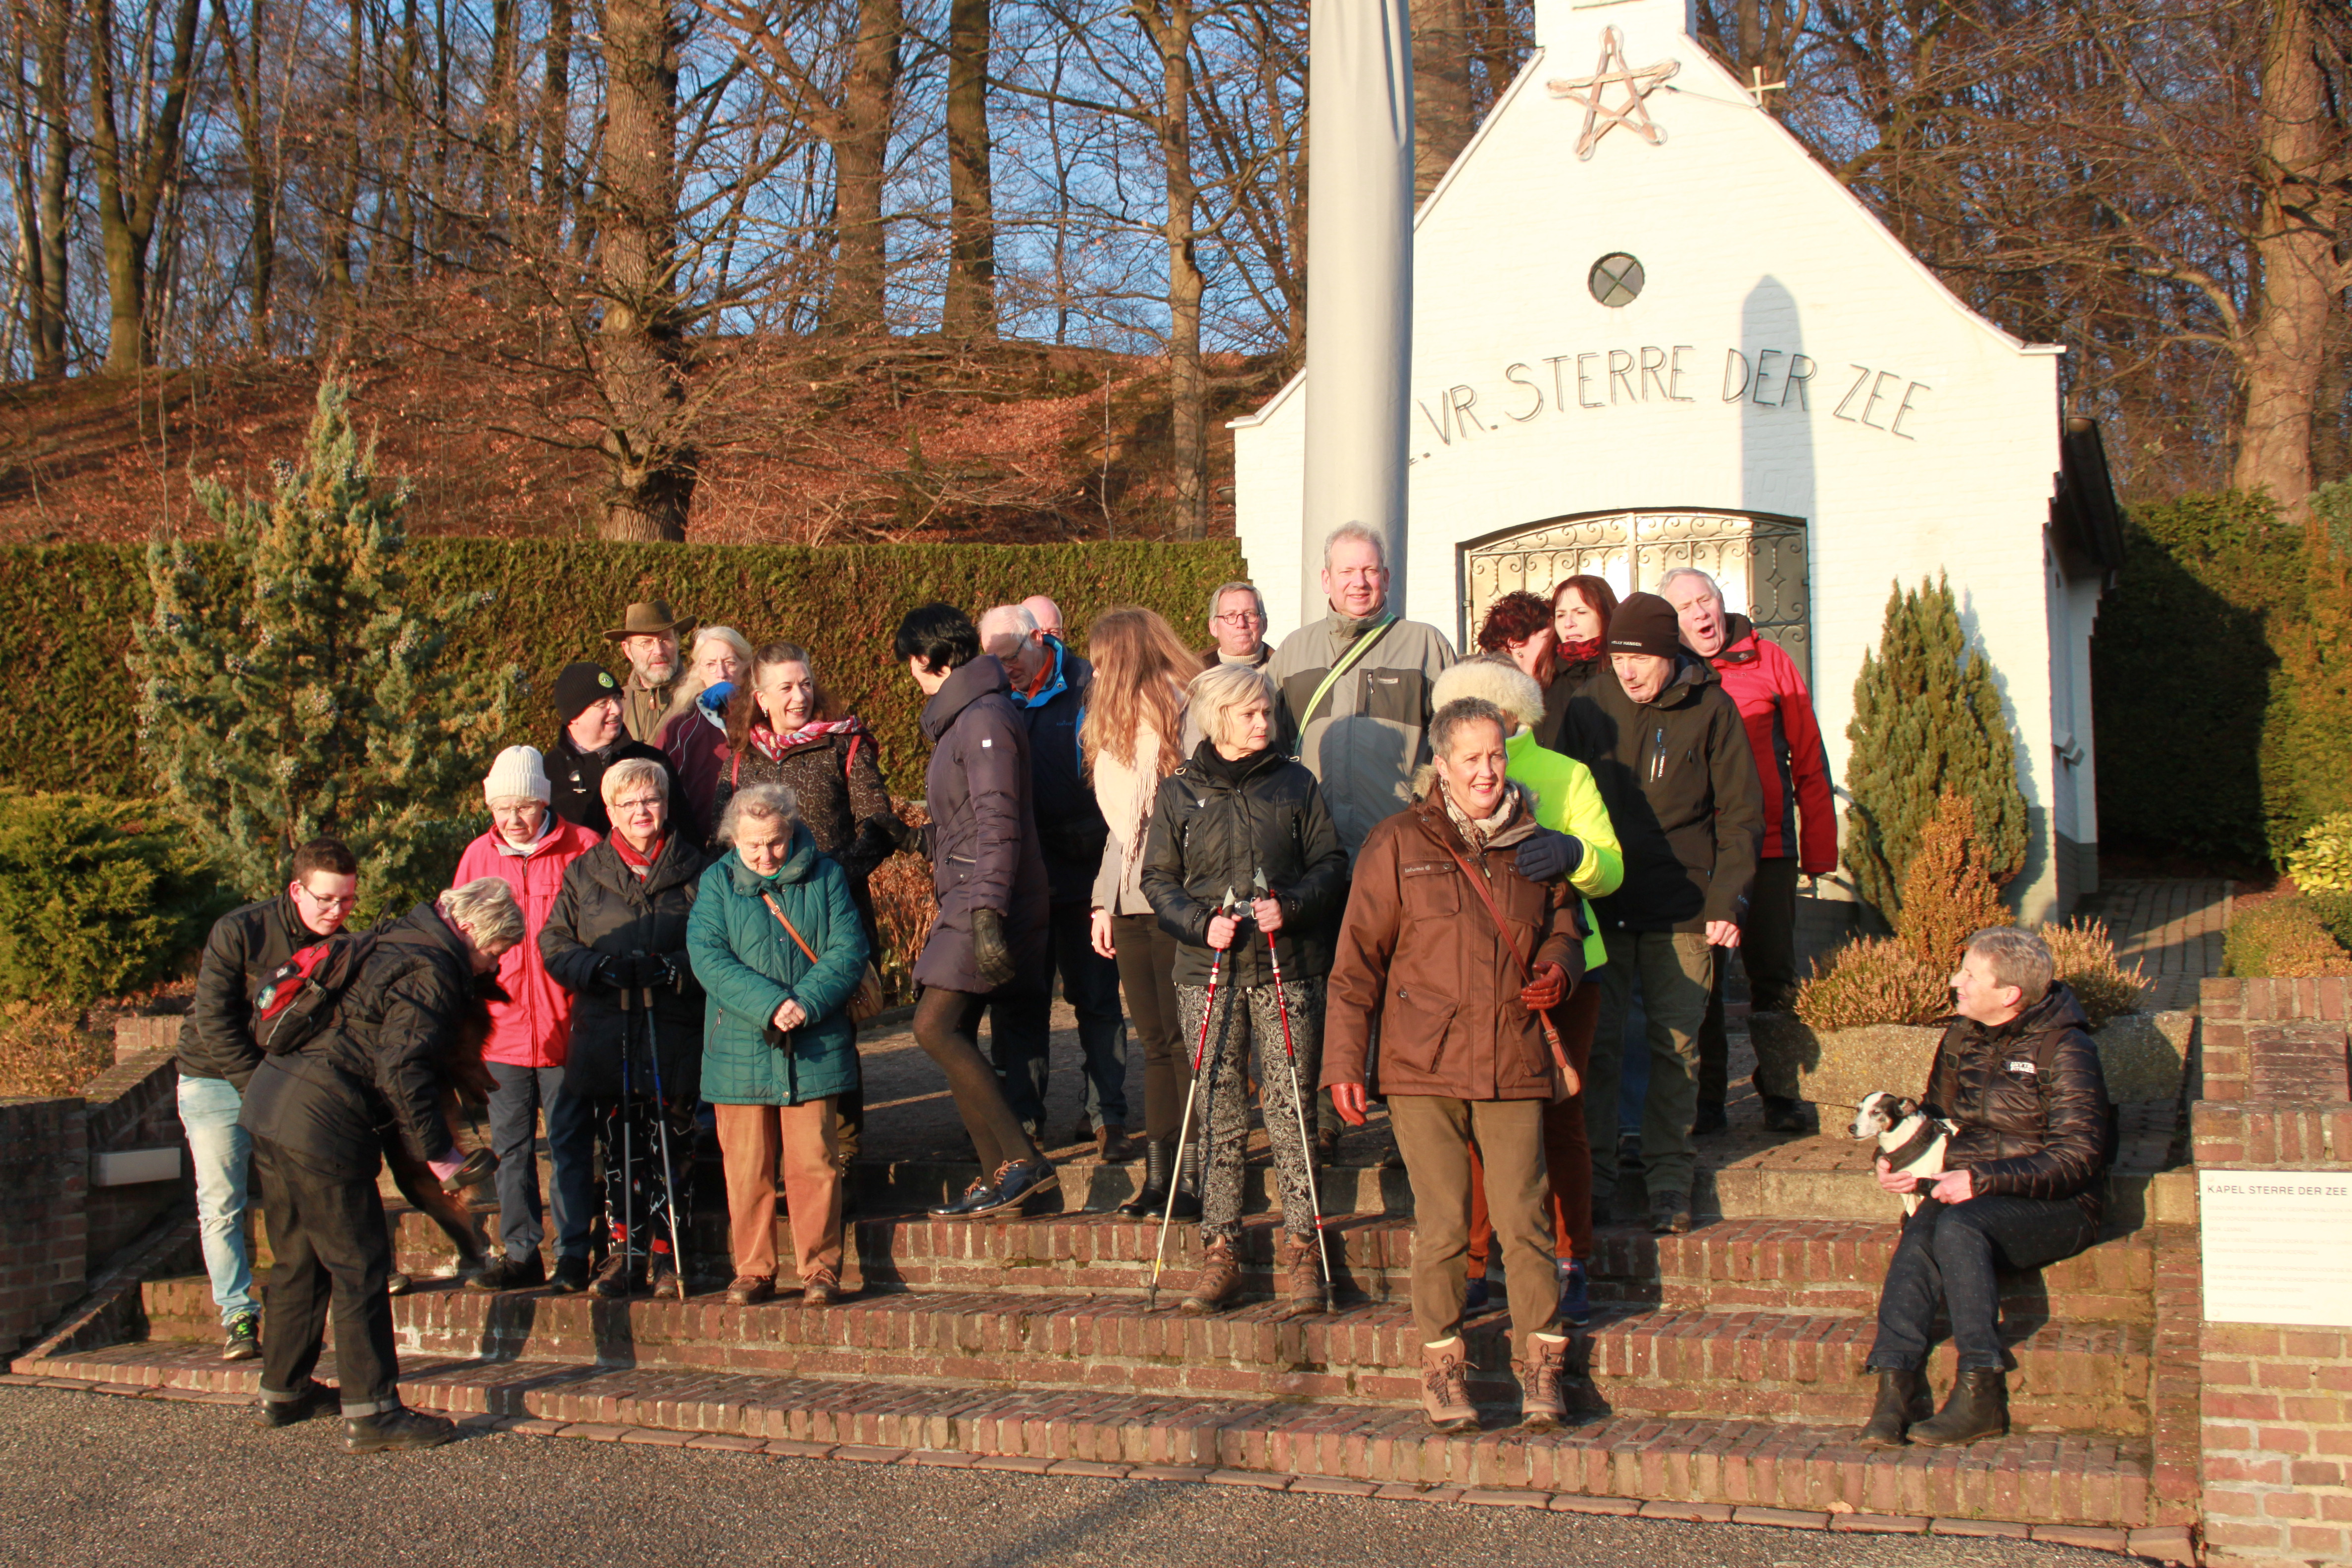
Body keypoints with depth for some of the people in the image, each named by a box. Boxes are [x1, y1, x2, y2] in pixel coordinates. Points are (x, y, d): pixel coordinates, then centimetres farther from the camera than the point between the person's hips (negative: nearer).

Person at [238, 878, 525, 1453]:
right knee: (359, 1267, -5)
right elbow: (402, 1068, -20)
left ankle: (284, 1390, 30)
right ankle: (371, 1412, -4)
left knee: (299, 1260, 20)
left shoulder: (395, 946, 19)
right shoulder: (429, 972, -11)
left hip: (270, 1104, 10)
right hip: (324, 1125, -10)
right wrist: (437, 1151, -15)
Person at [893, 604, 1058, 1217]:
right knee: (952, 1034, 7)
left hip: (988, 902, -10)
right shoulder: (958, 719, 18)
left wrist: (988, 913, -26)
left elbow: (998, 824, -21)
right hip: (965, 902, 10)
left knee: (936, 1027, -16)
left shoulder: (985, 719, -13)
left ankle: (1023, 1162, -16)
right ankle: (999, 1177, 9)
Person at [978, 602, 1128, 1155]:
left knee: (1096, 996, 5)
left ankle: (1107, 1114, 11)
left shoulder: (1086, 688, -7)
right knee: (1019, 1000, 9)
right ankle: (1021, 1114, 17)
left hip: (1082, 868, -4)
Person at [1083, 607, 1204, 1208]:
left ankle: (1200, 1179, -3)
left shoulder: (1185, 711, -7)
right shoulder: (1117, 725, 21)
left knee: (1182, 1040, -7)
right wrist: (1103, 900, 17)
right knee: (1155, 1041, 7)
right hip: (1131, 905, 8)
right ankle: (1159, 1176, 9)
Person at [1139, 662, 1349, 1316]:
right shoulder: (1178, 792, 9)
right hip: (1207, 973, 0)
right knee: (1218, 1118, 1)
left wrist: (1291, 906, -10)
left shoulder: (1295, 783, 9)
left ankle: (1302, 1251, 3)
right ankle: (1220, 1254, 7)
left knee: (1290, 1112, -3)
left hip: (1286, 969, 0)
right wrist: (1201, 923, -8)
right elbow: (1158, 881, 9)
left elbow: (1331, 864, 8)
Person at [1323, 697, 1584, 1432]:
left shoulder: (1533, 842, 10)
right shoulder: (1397, 845, 1)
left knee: (1523, 1218, -2)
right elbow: (1356, 963, 2)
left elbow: (1563, 925, 24)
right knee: (1442, 1224, 0)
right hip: (1423, 1066, -2)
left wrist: (1558, 969, 1)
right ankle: (1442, 1364, 15)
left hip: (1514, 1065, 2)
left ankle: (1542, 1364, 12)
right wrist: (1345, 1061, -2)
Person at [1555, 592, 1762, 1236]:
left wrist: (1727, 899, -6)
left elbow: (1740, 813, 3)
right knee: (1594, 1042, 1)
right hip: (1601, 909, 2)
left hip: (1683, 913, -1)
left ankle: (1669, 1182, 11)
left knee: (1676, 1047, 2)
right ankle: (1593, 1175, 11)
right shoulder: (1590, 707, 5)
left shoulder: (1710, 709, 0)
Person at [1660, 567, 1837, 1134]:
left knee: (1774, 975, 4)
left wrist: (1819, 848, 1)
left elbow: (1809, 762, 5)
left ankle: (1780, 1094, 14)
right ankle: (1707, 1099, 14)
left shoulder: (1769, 664, 3)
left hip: (1766, 848, 0)